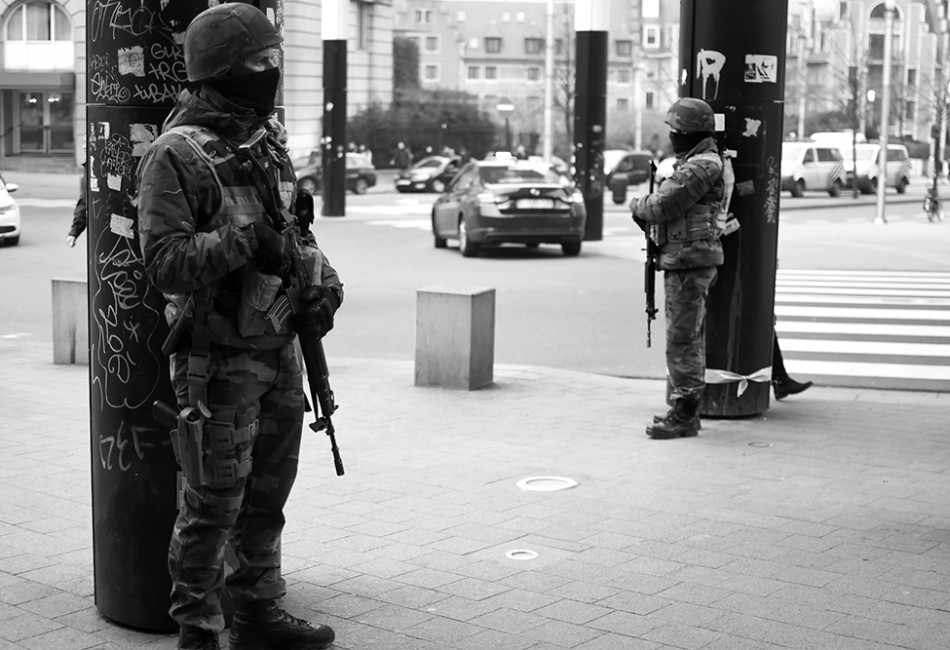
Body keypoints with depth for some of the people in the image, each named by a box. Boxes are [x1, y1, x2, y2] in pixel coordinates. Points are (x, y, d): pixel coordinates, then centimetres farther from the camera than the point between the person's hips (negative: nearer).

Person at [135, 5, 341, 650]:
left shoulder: (269, 142, 11)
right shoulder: (176, 155, -13)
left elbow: (296, 230, 17)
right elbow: (164, 260, -20)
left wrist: (323, 284, 0)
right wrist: (244, 240, -27)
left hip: (280, 350, 8)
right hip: (218, 359, -8)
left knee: (268, 494, 17)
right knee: (213, 505, 0)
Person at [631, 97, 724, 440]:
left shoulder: (702, 166, -17)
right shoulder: (695, 162, 17)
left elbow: (663, 206, -19)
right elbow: (668, 207, 19)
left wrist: (637, 206, 0)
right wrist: (646, 207, 0)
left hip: (689, 261, -11)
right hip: (685, 261, 11)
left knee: (682, 341, -8)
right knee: (690, 340, 15)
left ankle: (684, 416, -4)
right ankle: (685, 409, 23)